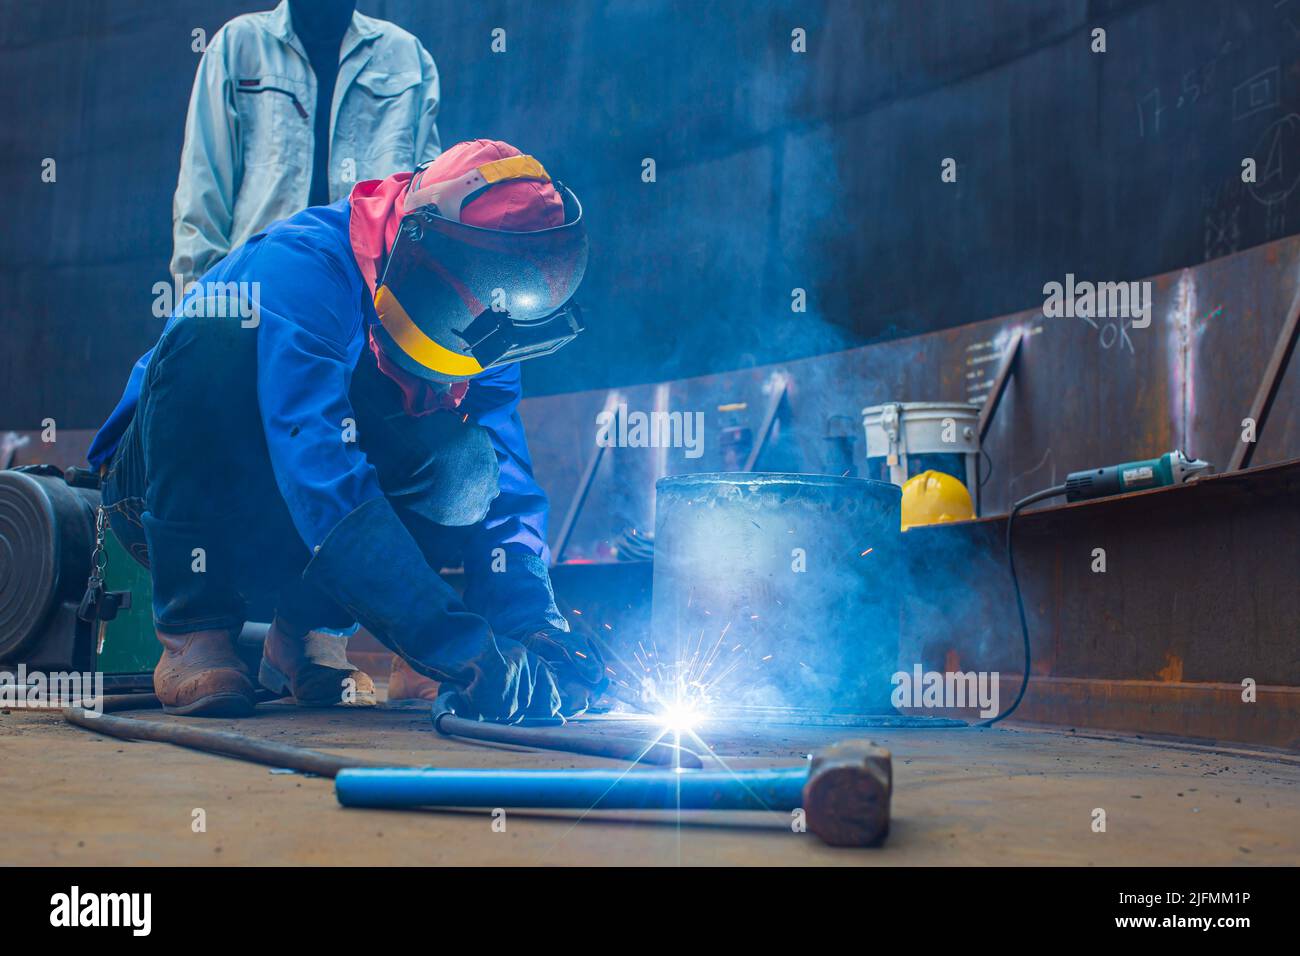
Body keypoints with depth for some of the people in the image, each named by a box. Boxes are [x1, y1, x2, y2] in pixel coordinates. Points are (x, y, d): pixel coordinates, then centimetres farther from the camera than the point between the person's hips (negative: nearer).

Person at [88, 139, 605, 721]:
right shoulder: (302, 266, -29)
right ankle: (193, 631, -23)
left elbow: (508, 494, -8)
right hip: (170, 494, -4)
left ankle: (301, 629, -6)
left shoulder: (476, 341, -7)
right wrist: (468, 656, -45)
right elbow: (321, 477, -40)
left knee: (466, 466, -22)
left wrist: (535, 627, -28)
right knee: (218, 340, -33)